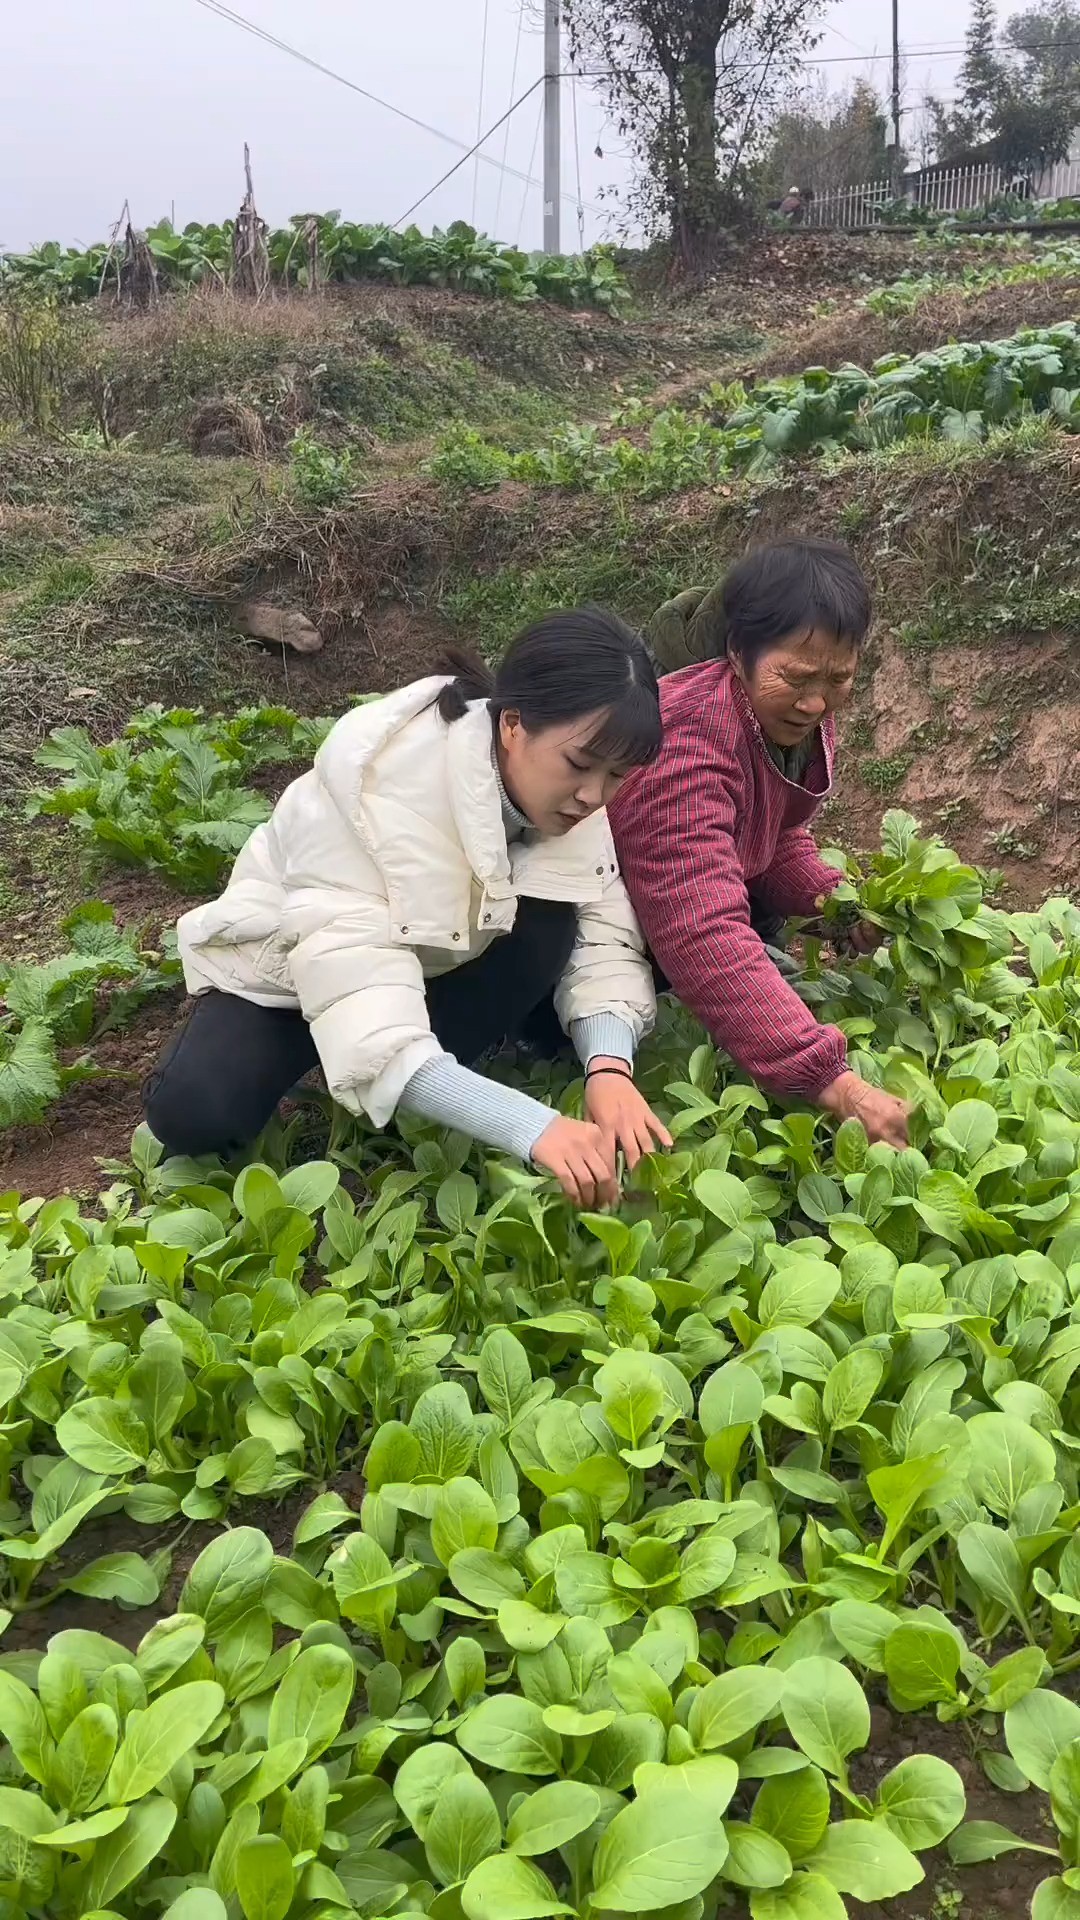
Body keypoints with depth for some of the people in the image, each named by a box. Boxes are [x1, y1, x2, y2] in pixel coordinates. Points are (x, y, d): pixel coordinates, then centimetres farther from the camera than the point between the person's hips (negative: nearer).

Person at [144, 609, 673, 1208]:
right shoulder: (380, 786, -38)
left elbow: (603, 938, -19)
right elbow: (358, 998, -45)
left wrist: (609, 1067, -40)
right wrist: (529, 1127, -53)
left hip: (448, 963, 4)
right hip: (298, 966, -4)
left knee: (547, 925, -27)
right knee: (192, 1114, -28)